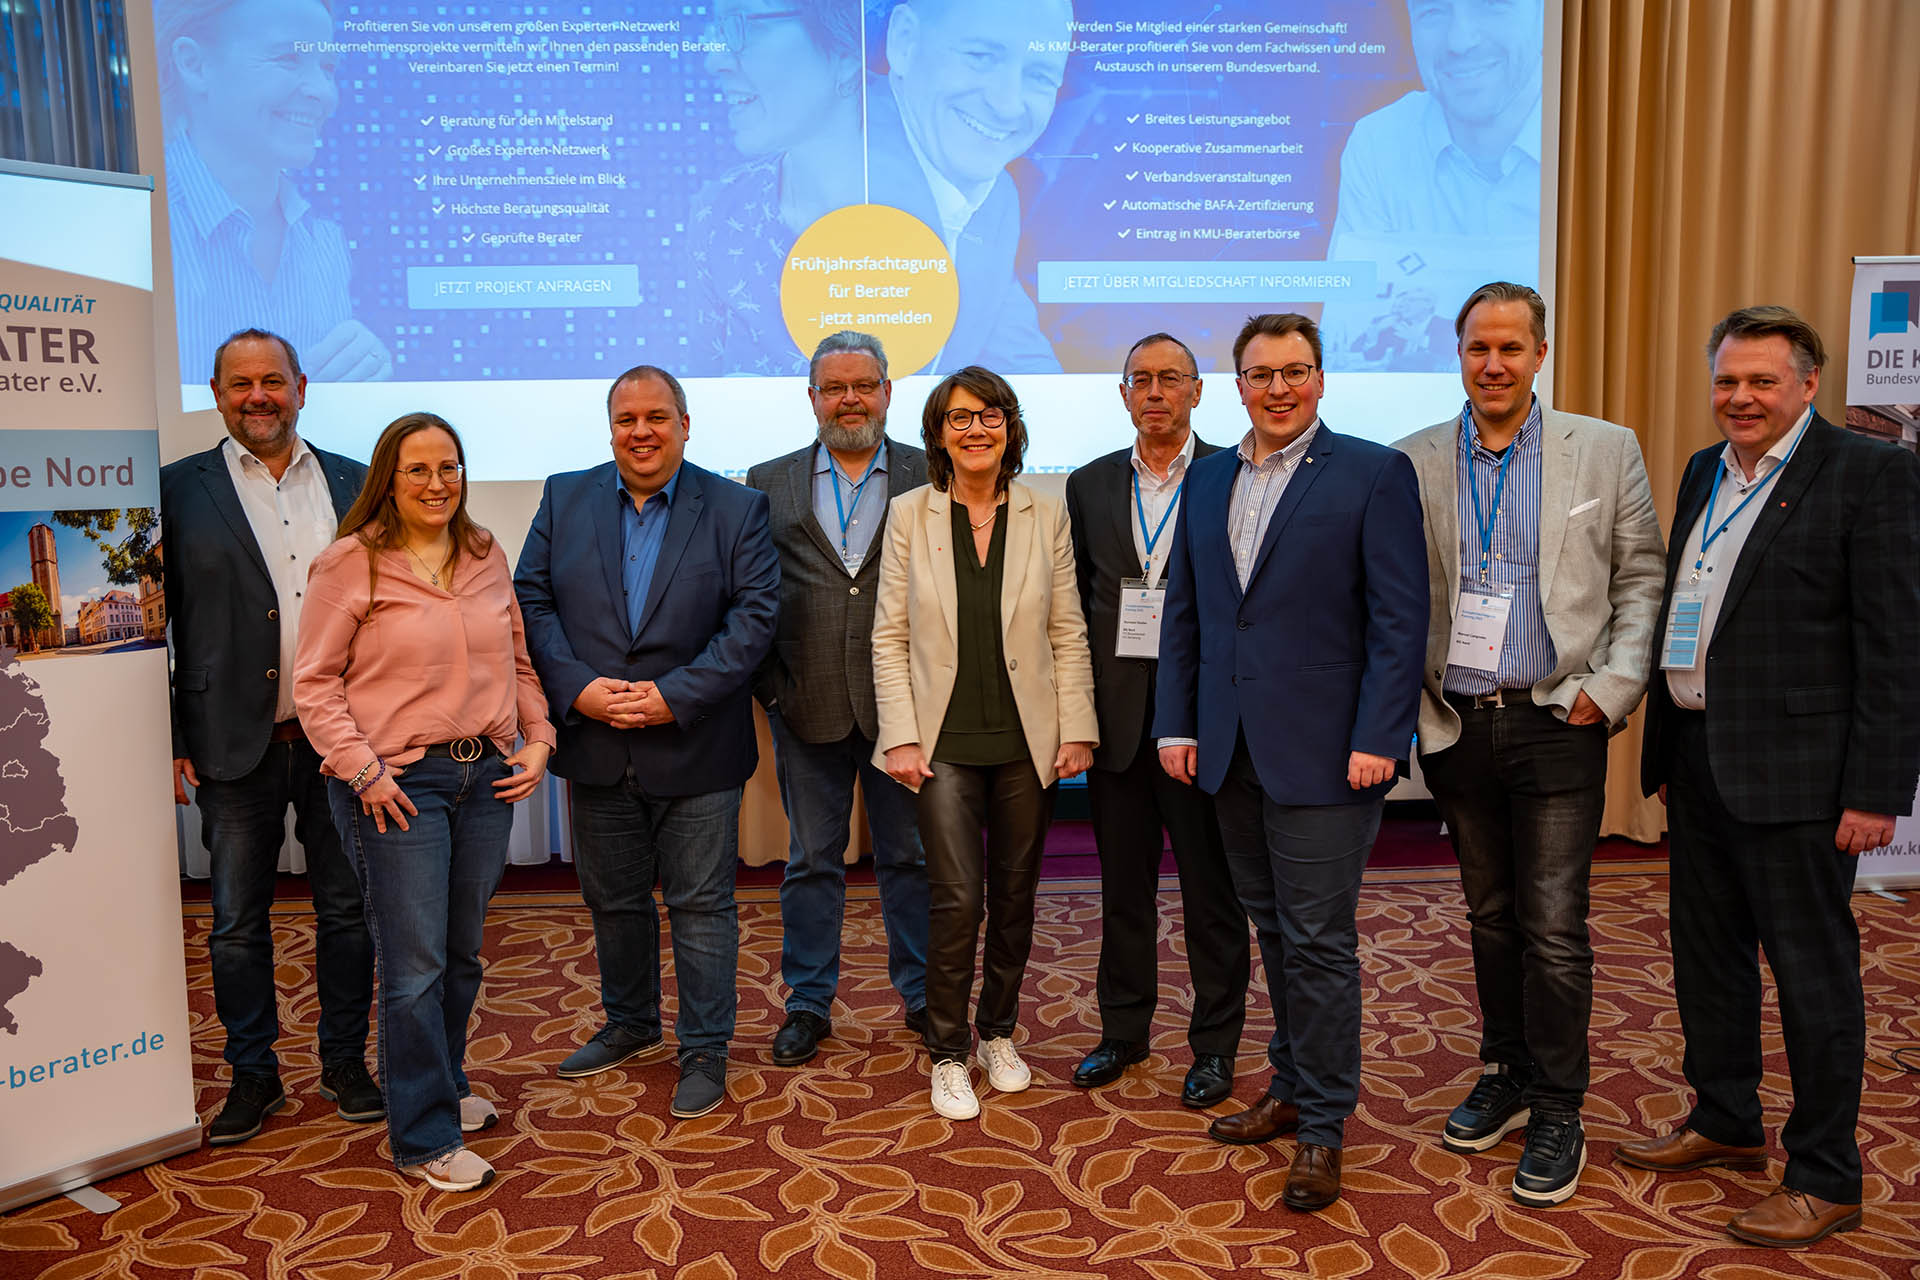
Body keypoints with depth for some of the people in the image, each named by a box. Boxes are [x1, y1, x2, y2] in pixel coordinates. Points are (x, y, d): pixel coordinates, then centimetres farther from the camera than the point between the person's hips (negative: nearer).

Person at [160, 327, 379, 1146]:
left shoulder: (355, 484, 6)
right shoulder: (179, 490, 1)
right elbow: (157, 623, 1)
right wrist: (168, 741, -3)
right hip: (236, 744, -1)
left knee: (348, 910, 10)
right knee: (238, 922, 10)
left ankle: (345, 1062, 27)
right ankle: (253, 1074, 27)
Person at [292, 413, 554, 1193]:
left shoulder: (486, 557, 9)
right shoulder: (349, 564, -6)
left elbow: (517, 662, 16)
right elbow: (314, 683, -5)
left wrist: (538, 739, 5)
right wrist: (363, 771, -12)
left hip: (486, 776, 5)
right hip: (397, 784, -5)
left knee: (462, 953, 16)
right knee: (415, 967, 0)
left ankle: (443, 1085, 36)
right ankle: (424, 1138, 13)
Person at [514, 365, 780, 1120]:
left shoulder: (736, 509, -3)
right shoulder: (564, 499, 5)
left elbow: (755, 616, -10)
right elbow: (532, 600, 0)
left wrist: (676, 695, -18)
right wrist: (577, 687, -14)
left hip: (694, 749, -3)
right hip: (596, 744, 3)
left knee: (701, 903, 6)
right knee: (613, 899, 18)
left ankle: (705, 1051, 21)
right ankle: (629, 1024, 39)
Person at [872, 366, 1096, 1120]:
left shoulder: (1046, 516, 3)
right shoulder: (909, 515, 0)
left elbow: (1068, 634, 4)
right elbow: (889, 637, 0)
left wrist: (1077, 731, -1)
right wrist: (900, 737, -7)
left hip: (1027, 739, 2)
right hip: (945, 740, -2)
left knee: (1015, 895, 11)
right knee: (956, 899, -6)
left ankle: (999, 1032, 31)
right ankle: (949, 1054, 13)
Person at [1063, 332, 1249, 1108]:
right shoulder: (1089, 485, 9)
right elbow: (1075, 603, 10)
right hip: (1117, 716, 3)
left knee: (1213, 889, 7)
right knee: (1123, 884, 14)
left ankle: (1215, 1043, 22)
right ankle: (1123, 1029, 29)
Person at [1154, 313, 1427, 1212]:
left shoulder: (1373, 473, -4)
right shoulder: (1208, 479, 12)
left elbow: (1400, 618, -9)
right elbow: (1182, 610, 13)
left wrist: (1377, 739, -15)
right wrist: (1176, 724, 6)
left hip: (1323, 752, -5)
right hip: (1230, 750, 5)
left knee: (1318, 938, 0)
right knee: (1272, 928, 16)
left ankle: (1323, 1124, 15)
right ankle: (1293, 1088, 31)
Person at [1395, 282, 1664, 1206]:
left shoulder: (1606, 451, 2)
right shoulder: (1413, 462, 5)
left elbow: (1640, 578, 3)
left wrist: (1613, 687, -7)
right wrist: (1407, 699, -1)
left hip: (1555, 724, -2)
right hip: (1457, 725, 2)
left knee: (1553, 926, -1)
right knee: (1490, 915, 15)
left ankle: (1557, 1114, 13)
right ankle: (1505, 1075, 31)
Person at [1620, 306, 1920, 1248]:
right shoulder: (1704, 472, 13)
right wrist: (1665, 751, 15)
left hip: (1793, 771, -7)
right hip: (1697, 759, 8)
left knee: (1813, 972, 4)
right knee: (1707, 955, 18)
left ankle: (1824, 1179, 18)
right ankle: (1725, 1124, 36)